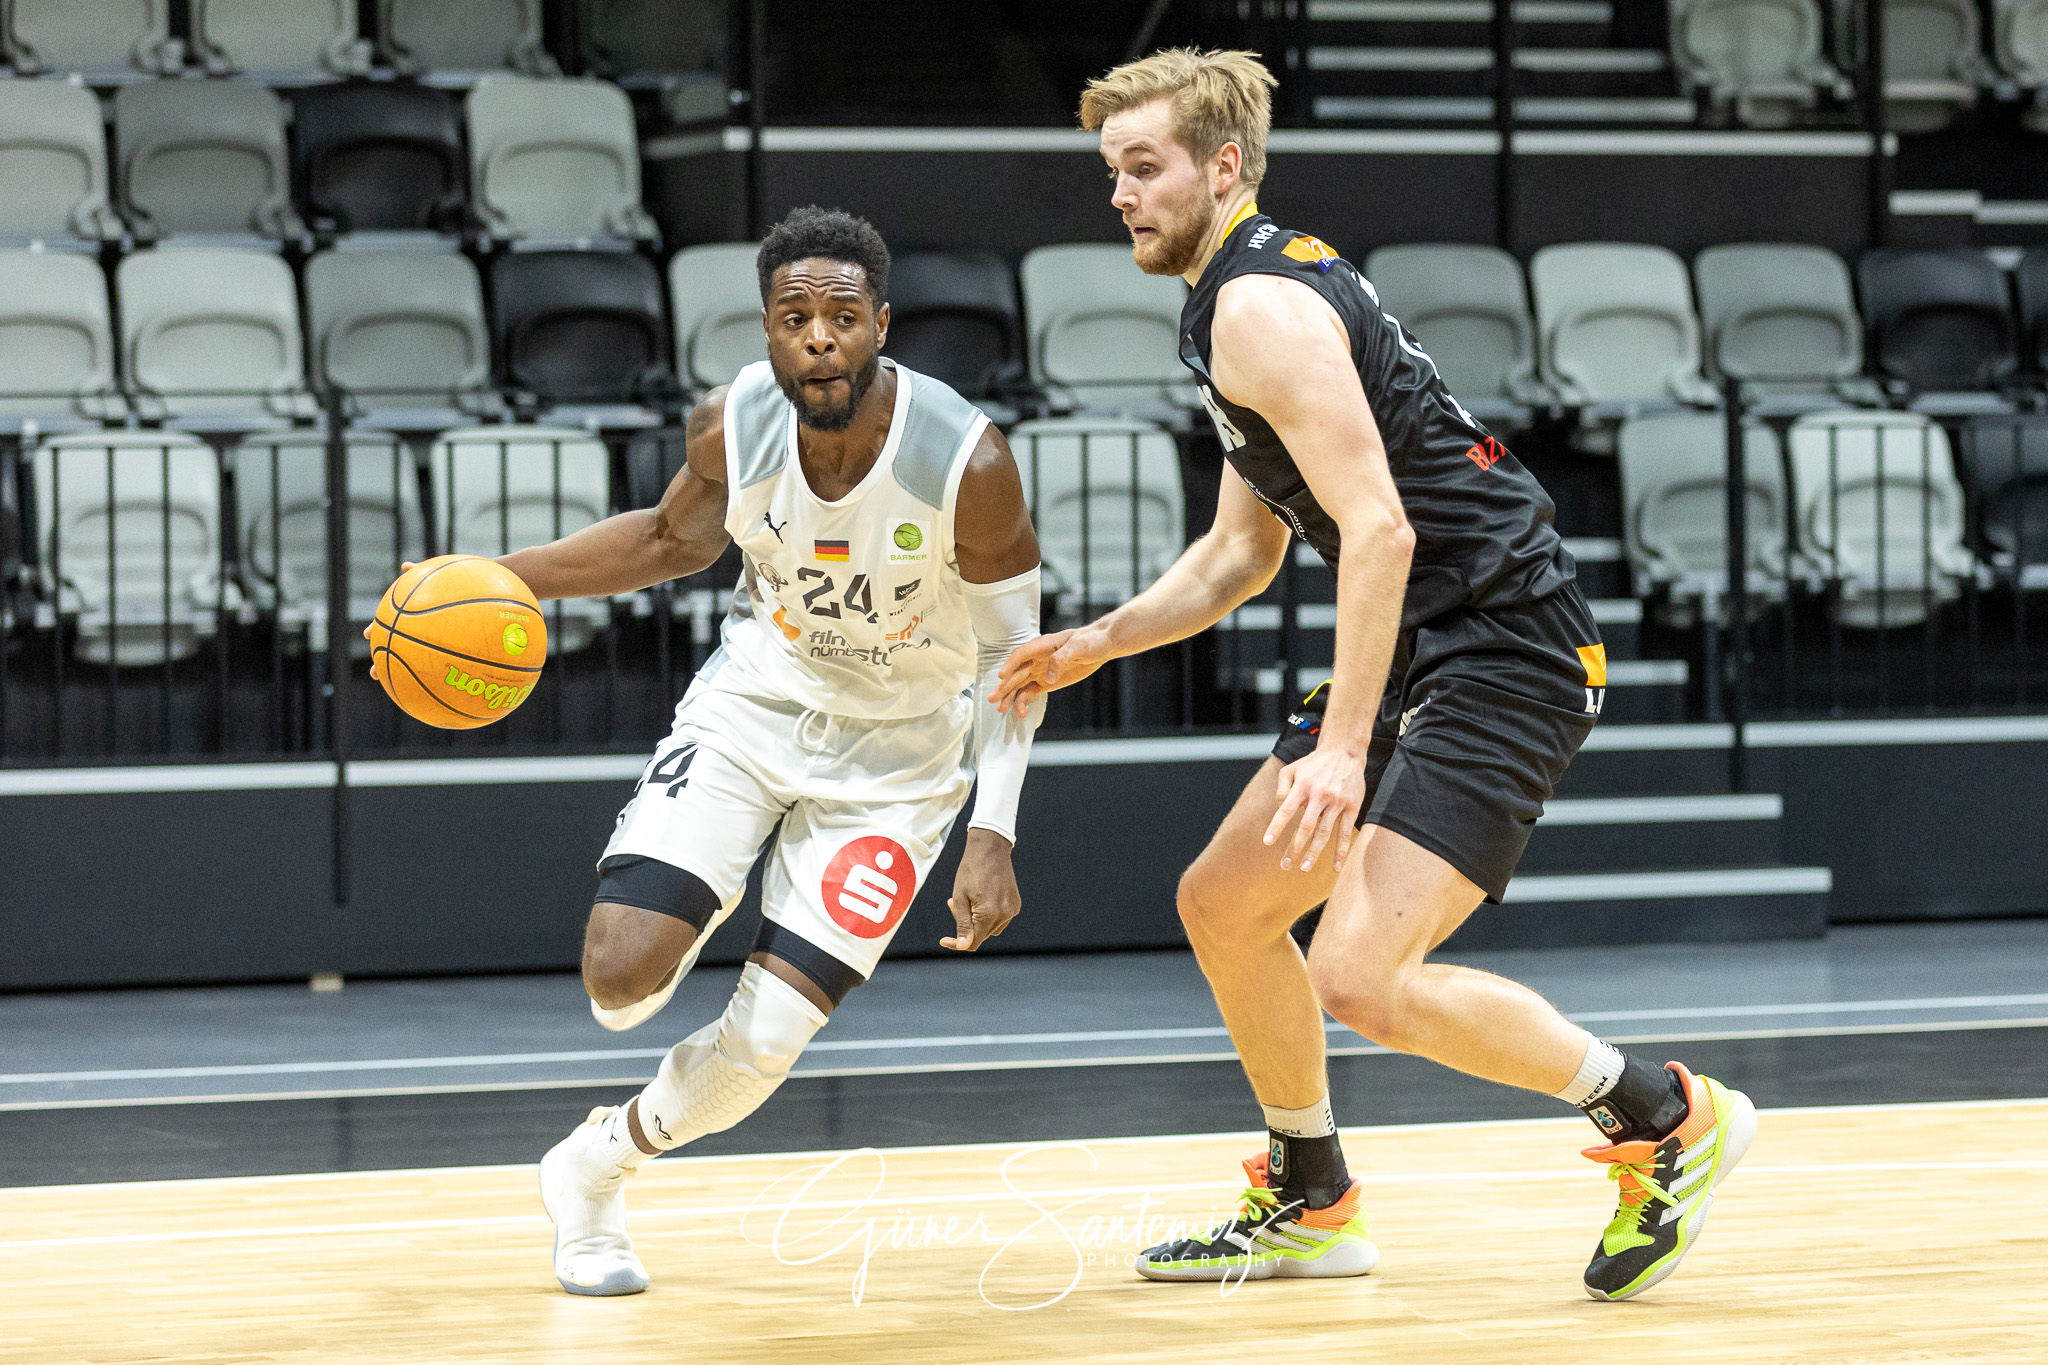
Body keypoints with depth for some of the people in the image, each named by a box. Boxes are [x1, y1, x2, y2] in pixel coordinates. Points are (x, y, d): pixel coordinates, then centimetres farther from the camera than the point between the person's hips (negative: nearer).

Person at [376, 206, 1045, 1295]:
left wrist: (994, 834, -20)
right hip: (756, 702, 2)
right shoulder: (732, 426, -17)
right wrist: (501, 579, -2)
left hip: (896, 755, -2)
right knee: (620, 979, -16)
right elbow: (675, 540, 7)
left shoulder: (964, 461, -26)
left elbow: (1010, 652, -13)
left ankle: (597, 1166, 19)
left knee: (762, 1043, -10)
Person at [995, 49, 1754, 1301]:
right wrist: (1097, 644, 17)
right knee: (1224, 905, 16)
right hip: (1426, 649, 11)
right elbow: (1241, 552, 27)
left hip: (1503, 646, -11)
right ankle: (1310, 1208, 30)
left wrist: (1343, 747, -28)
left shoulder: (1261, 305, -15)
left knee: (1359, 979, -20)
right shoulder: (1248, 296, 18)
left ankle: (1666, 1118, -4)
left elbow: (1378, 529, -24)